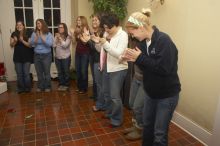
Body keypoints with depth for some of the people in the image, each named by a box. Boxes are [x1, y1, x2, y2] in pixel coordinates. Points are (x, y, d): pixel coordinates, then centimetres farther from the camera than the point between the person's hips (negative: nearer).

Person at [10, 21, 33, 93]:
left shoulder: (27, 34, -3)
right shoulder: (14, 34, 3)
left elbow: (30, 45, -8)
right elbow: (11, 45, 2)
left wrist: (22, 41, -21)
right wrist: (15, 41, -17)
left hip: (26, 57, -2)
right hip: (17, 57, 2)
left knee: (26, 73, 2)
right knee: (19, 74, 8)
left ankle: (27, 88, 16)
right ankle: (20, 88, 20)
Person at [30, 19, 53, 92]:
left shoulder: (48, 34, -4)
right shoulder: (34, 33, 4)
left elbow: (50, 44, -16)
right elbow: (31, 43, -5)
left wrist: (42, 37, -17)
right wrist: (37, 37, -16)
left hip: (46, 55, -3)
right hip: (37, 56, 3)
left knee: (47, 72, 4)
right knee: (39, 72, 11)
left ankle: (47, 87, 18)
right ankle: (40, 86, 25)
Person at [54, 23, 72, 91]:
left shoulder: (68, 37, -7)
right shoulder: (56, 36, 6)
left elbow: (65, 45, -20)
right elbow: (53, 45, -2)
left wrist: (60, 38, -18)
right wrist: (56, 38, -11)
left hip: (66, 57, -4)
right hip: (57, 57, 4)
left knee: (66, 71, 6)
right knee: (60, 72, 13)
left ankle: (66, 85, 21)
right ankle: (61, 84, 27)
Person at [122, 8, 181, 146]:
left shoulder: (163, 40, -22)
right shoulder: (144, 41, 1)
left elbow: (163, 68, -30)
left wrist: (140, 58, -24)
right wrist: (134, 59, -12)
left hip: (167, 94, -7)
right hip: (151, 92, 8)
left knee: (159, 133, 4)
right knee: (147, 125, 22)